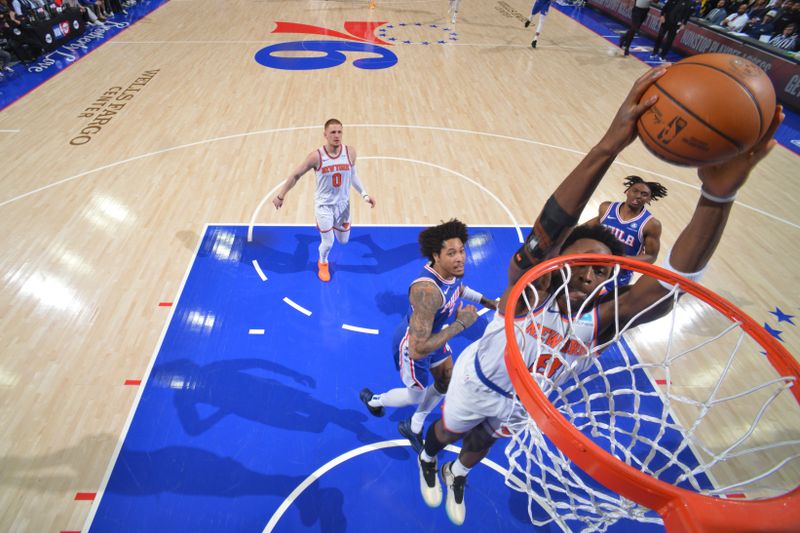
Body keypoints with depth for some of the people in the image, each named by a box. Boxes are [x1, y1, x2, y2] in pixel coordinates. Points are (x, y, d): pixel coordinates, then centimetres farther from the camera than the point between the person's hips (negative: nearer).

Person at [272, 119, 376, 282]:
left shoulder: (350, 152, -11)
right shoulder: (316, 156, -21)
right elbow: (295, 175, -9)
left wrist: (364, 194, -3)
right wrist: (280, 195, -5)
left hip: (343, 204, 4)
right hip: (324, 204, -3)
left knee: (343, 241, 17)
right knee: (328, 243, 0)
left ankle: (334, 225, 53)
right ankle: (323, 263, 36)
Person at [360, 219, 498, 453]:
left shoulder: (452, 270, -18)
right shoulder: (427, 291, -46)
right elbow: (417, 350, -46)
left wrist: (483, 300, 0)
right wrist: (460, 324, -40)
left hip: (432, 335, 8)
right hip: (412, 345, -8)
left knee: (446, 384, 24)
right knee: (415, 396, 19)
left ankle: (414, 427, 50)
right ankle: (373, 400, 51)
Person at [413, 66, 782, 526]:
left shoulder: (599, 322, -30)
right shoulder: (530, 292, -37)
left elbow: (677, 277, -44)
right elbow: (546, 231, -57)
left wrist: (718, 194, -59)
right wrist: (609, 147, -70)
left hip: (525, 402, 4)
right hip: (478, 382, -3)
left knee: (482, 443, 31)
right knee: (447, 431, 26)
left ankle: (457, 476, 67)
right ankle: (427, 461, 64)